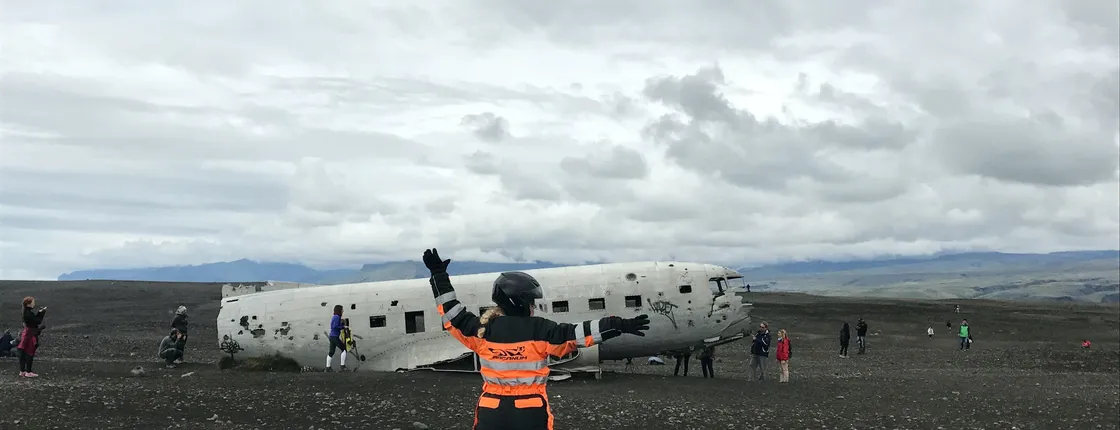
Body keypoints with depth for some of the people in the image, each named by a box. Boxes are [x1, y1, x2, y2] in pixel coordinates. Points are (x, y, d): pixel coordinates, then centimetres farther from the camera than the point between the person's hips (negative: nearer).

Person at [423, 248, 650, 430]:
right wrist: (620, 325, -12)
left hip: (491, 412, 3)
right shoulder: (539, 329, -10)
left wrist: (439, 276, 13)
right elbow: (579, 333, -13)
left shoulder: (483, 330, -2)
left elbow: (453, 315, 7)